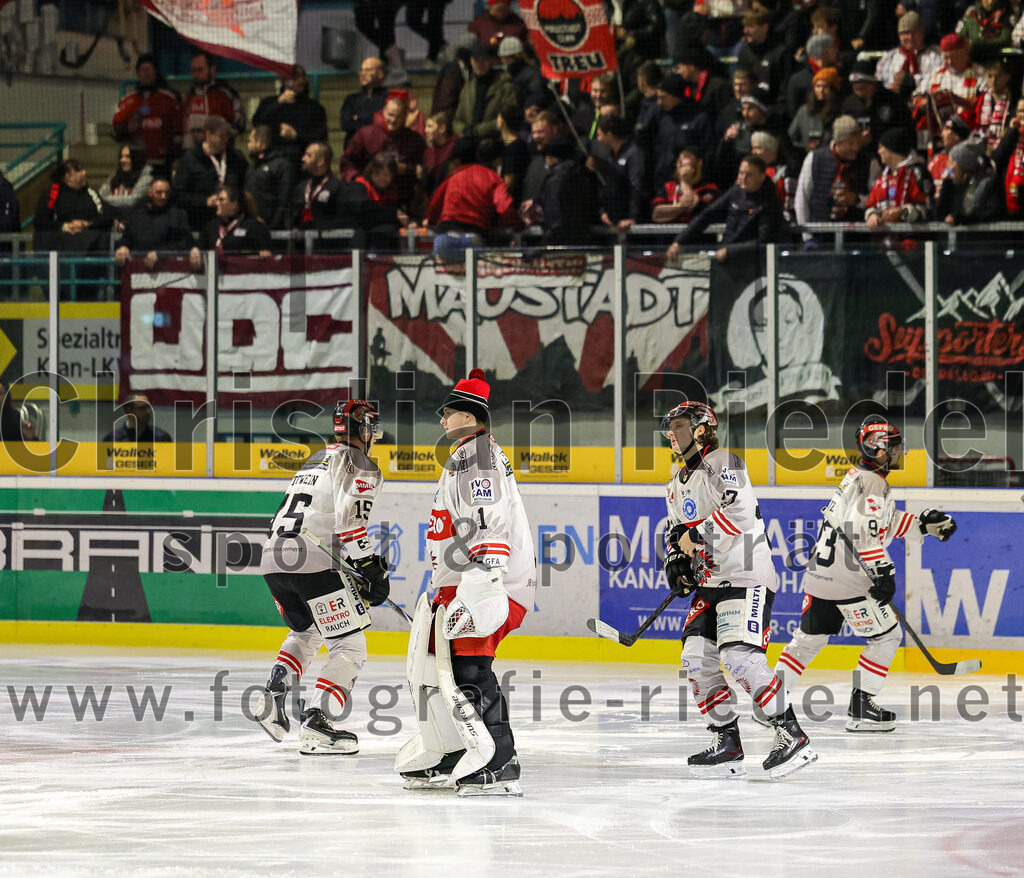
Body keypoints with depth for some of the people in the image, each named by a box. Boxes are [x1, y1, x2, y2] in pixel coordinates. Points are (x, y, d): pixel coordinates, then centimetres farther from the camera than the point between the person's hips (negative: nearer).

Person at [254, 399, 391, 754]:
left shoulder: (315, 460, 28)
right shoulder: (360, 465, 1)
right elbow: (350, 518, -15)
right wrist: (369, 566, -13)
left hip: (272, 559, 8)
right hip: (314, 563, -8)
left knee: (307, 631, 31)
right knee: (349, 646, -2)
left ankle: (273, 695, 12)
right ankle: (316, 724, -16)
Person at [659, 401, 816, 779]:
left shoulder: (724, 463, -8)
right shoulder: (677, 485, 20)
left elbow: (740, 511, -22)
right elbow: (676, 532, 27)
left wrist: (697, 533, -21)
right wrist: (676, 563, 7)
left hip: (746, 577, -9)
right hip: (710, 582, 9)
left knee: (738, 656, -21)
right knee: (696, 657, -2)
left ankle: (792, 736, -16)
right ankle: (727, 744, 5)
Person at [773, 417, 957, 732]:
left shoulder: (857, 477, 18)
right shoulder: (873, 484, -14)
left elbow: (887, 523, 26)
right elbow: (864, 529, -27)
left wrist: (924, 523, 22)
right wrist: (881, 569, -29)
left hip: (820, 573, 10)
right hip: (846, 578, -10)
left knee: (810, 638, 18)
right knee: (887, 635, 1)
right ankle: (860, 708, -1)